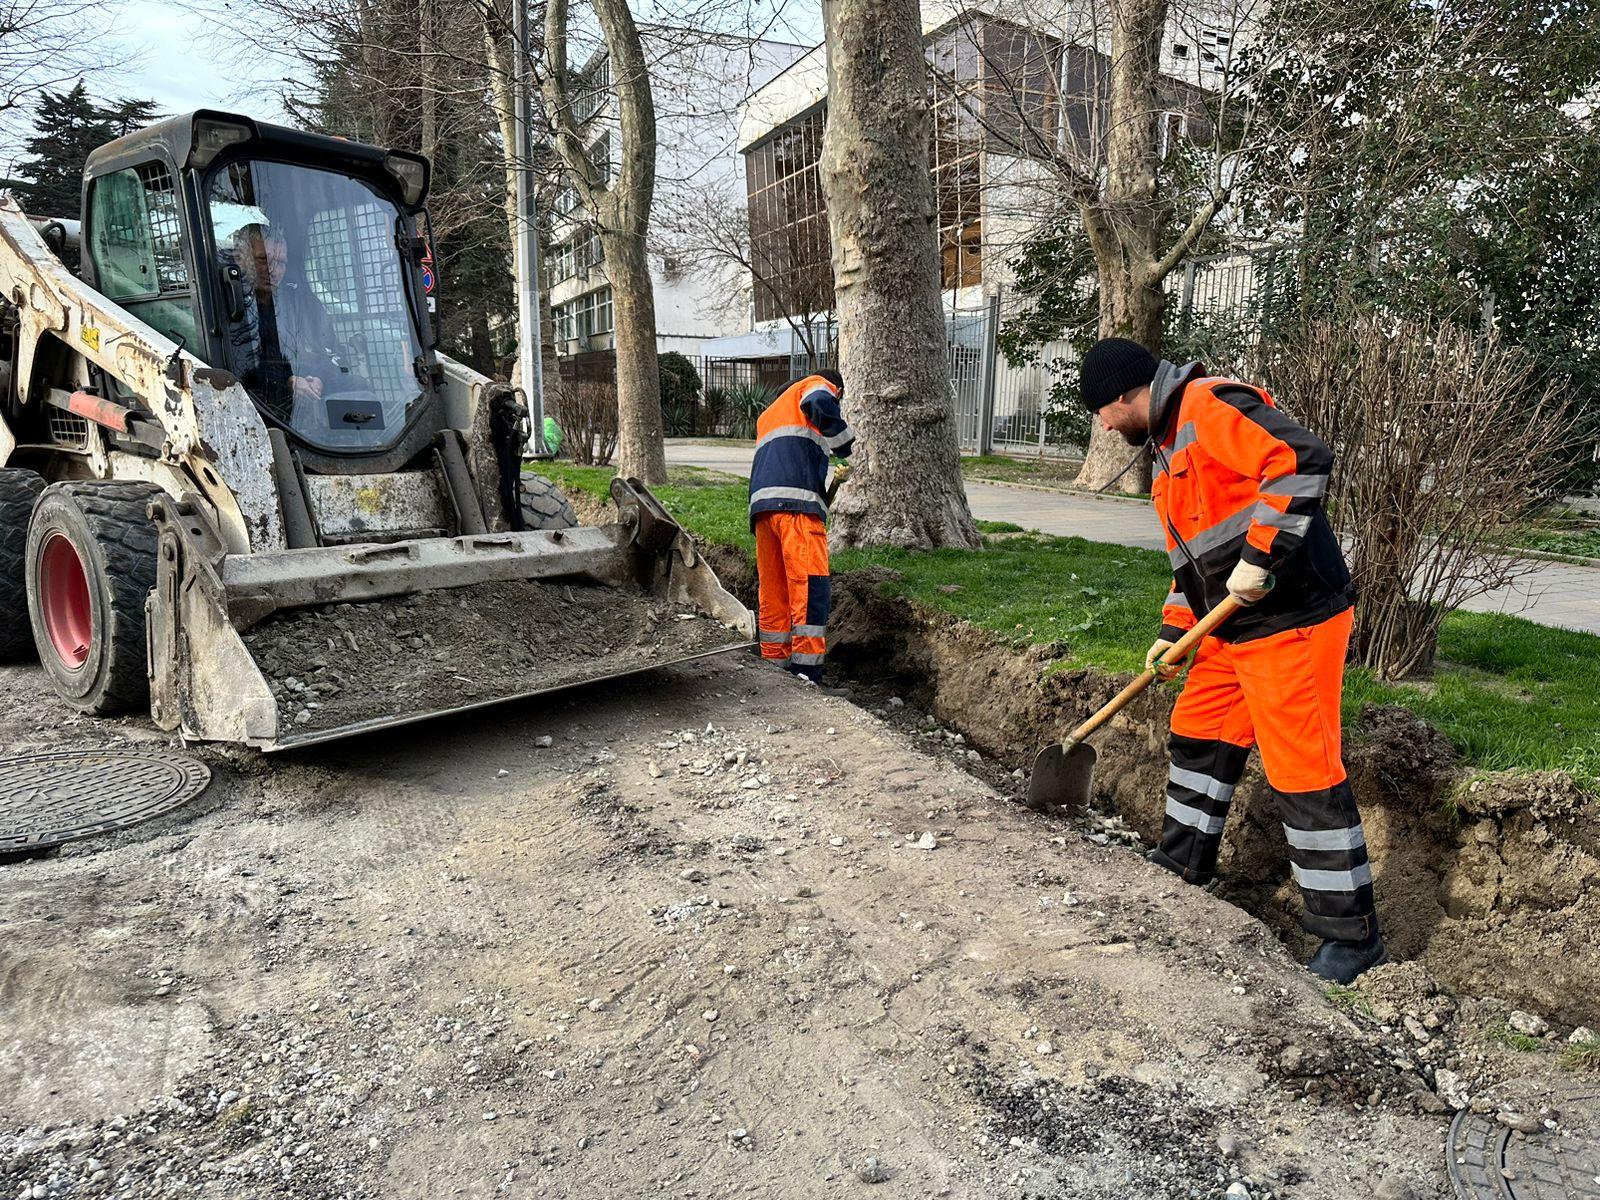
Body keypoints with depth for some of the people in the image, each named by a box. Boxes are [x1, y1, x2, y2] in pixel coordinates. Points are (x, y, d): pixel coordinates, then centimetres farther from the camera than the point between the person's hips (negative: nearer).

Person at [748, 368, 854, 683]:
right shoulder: (818, 384, 15)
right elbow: (820, 403, -10)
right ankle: (806, 675, -17)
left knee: (773, 594, 10)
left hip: (761, 503, 8)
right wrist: (845, 444, 1)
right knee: (811, 589, -12)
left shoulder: (769, 413, 39)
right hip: (798, 503, -8)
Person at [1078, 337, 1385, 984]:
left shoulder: (1209, 405, -13)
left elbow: (1303, 459, -26)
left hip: (1294, 620, -10)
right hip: (1233, 628, 11)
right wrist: (1174, 632, 17)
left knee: (1304, 772, -5)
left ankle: (1352, 932, 9)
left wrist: (1259, 555, -25)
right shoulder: (1169, 444, 18)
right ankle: (1182, 862, 37)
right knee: (1198, 735, 19)